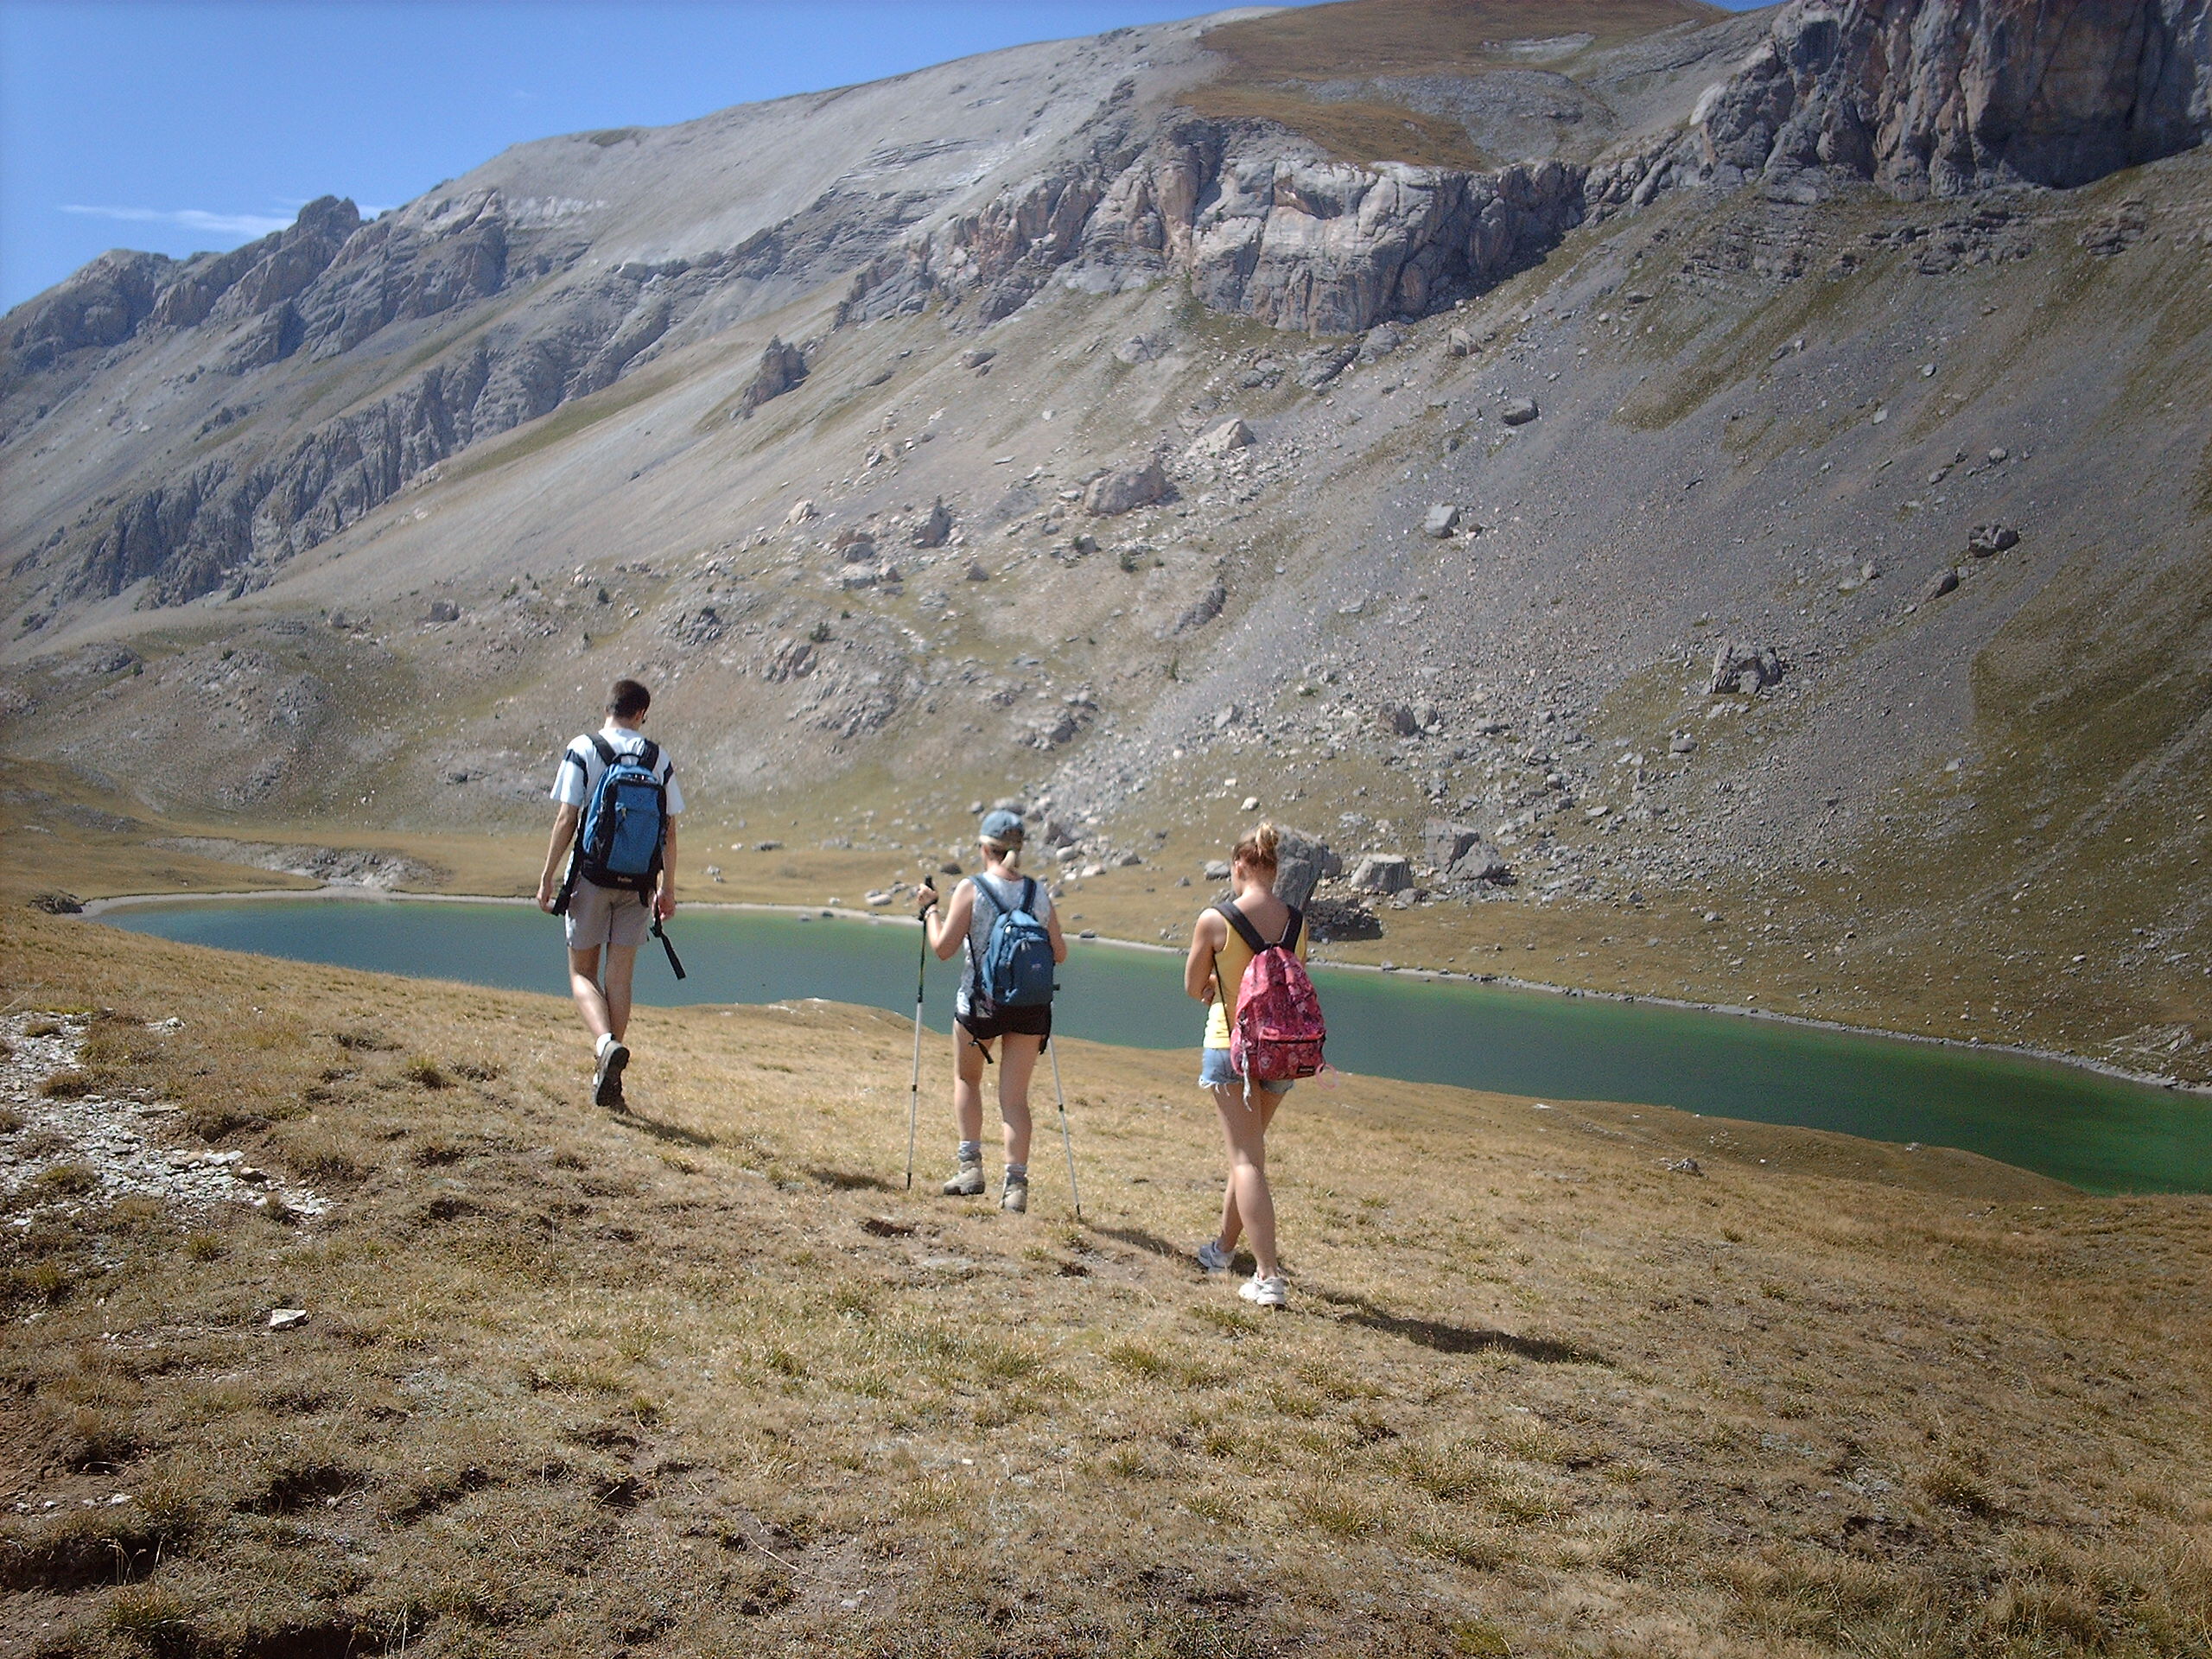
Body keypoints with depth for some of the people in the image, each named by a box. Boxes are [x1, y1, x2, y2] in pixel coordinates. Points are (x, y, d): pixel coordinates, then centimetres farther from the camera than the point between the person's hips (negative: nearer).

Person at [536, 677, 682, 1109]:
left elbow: (566, 818, -9)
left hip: (591, 875, -2)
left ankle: (605, 1041, -20)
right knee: (619, 976, 8)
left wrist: (547, 876, -3)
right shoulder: (658, 758, 3)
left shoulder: (583, 749, -4)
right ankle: (606, 1079, 10)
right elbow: (669, 830, 4)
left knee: (582, 972, 8)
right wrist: (667, 887, 12)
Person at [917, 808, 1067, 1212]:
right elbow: (1059, 954, 5)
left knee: (966, 1078, 22)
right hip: (1030, 1007, 2)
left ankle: (971, 1167, 16)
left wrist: (930, 909, 6)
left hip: (980, 1003, -2)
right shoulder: (1039, 893, 2)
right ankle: (1016, 1183, -1)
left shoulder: (971, 890, -9)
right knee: (1015, 1096, 7)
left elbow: (943, 948, -9)